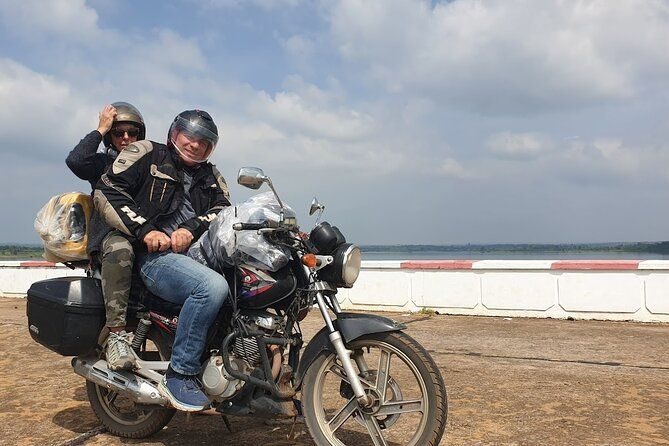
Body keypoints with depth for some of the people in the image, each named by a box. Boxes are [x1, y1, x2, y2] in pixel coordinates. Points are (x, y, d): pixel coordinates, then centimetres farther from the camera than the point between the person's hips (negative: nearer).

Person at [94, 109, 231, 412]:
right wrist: (145, 230, -14)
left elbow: (225, 208, 8)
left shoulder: (210, 176, 25)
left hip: (200, 253, 6)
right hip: (156, 255, -6)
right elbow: (106, 191, -2)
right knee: (212, 286, -34)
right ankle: (179, 375, -22)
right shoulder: (147, 154, 9)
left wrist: (192, 227, -13)